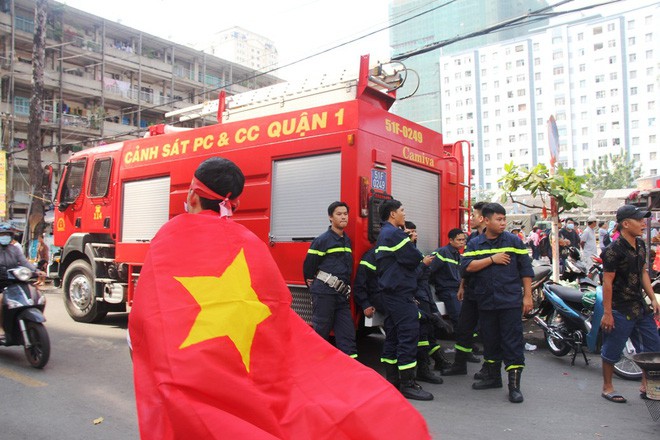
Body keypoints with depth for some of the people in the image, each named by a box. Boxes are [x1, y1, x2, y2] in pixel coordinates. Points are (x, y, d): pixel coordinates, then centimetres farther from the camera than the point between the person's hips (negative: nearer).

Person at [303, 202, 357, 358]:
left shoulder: (347, 240, 16)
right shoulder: (322, 240, -7)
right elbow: (309, 265, -3)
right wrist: (313, 285, 7)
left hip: (342, 294, 7)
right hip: (324, 292, -7)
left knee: (347, 331, 4)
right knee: (321, 330, 0)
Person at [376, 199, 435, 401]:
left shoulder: (383, 235, 19)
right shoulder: (395, 234, -13)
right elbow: (413, 259, -17)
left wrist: (421, 260, 8)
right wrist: (423, 260, 5)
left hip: (390, 291, 11)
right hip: (401, 291, -11)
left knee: (393, 334, 12)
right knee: (409, 333, -10)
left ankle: (392, 379, 18)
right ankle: (407, 384, -8)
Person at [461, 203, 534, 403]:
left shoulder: (514, 241, 2)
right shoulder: (474, 244, 6)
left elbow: (526, 270, 3)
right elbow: (467, 266, -9)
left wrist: (527, 296, -1)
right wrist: (492, 259, -13)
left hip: (511, 302, -2)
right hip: (486, 302, 3)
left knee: (512, 342, -4)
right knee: (490, 340, 14)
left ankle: (514, 384, 4)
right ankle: (493, 376, 30)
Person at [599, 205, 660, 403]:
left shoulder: (640, 244, 8)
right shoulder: (614, 250, -17)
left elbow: (643, 272, 18)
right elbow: (607, 281, -18)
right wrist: (607, 313, -18)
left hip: (640, 306, 8)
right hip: (620, 310, -8)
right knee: (612, 350, 4)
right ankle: (607, 387, 20)